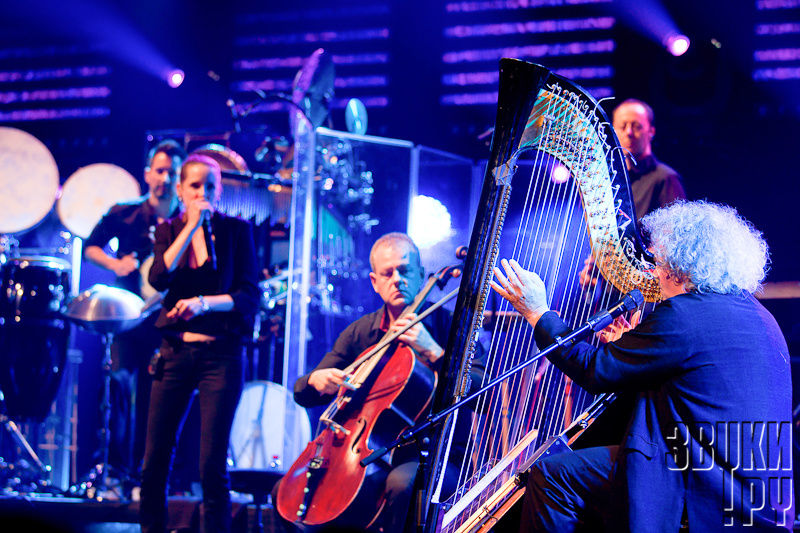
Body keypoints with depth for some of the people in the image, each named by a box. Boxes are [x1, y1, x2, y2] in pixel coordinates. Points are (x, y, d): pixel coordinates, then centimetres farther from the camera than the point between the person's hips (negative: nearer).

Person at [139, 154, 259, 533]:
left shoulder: (236, 231, 3)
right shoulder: (168, 231, 9)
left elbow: (249, 295, -3)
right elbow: (158, 278, -10)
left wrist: (204, 302, -18)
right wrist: (191, 226, -13)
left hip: (221, 355, -3)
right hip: (176, 352, 3)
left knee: (212, 466, -6)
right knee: (154, 462, 1)